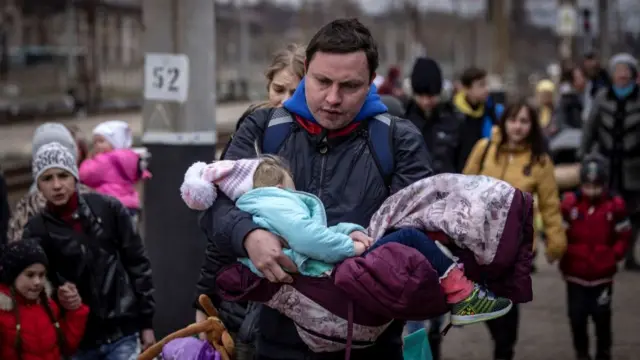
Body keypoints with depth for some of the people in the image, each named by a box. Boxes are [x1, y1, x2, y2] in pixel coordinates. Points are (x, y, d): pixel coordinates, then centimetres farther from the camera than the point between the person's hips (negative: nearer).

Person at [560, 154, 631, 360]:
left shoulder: (615, 205, -9)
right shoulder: (570, 203, -10)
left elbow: (623, 235, 3)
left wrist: (613, 256, -6)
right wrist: (565, 257, -4)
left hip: (603, 274, -1)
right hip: (575, 274, 1)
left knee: (602, 316, 6)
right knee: (577, 317, 7)